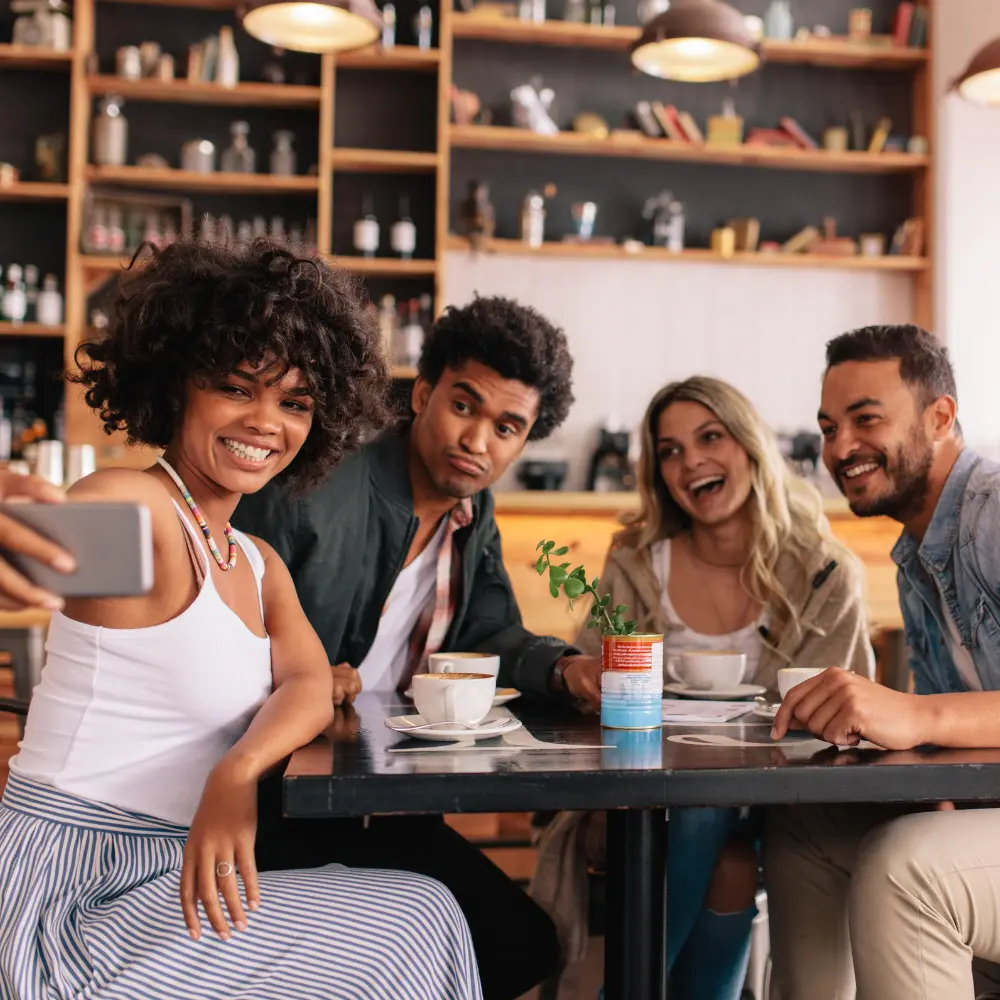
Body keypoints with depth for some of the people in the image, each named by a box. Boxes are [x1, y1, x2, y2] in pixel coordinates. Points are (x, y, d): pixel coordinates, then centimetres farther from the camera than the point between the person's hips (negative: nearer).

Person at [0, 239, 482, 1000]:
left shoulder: (260, 565, 13)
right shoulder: (131, 506, -12)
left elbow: (310, 687, -2)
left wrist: (237, 771, -24)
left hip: (165, 877, 7)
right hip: (67, 892, -7)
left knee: (424, 913, 3)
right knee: (414, 925, -6)